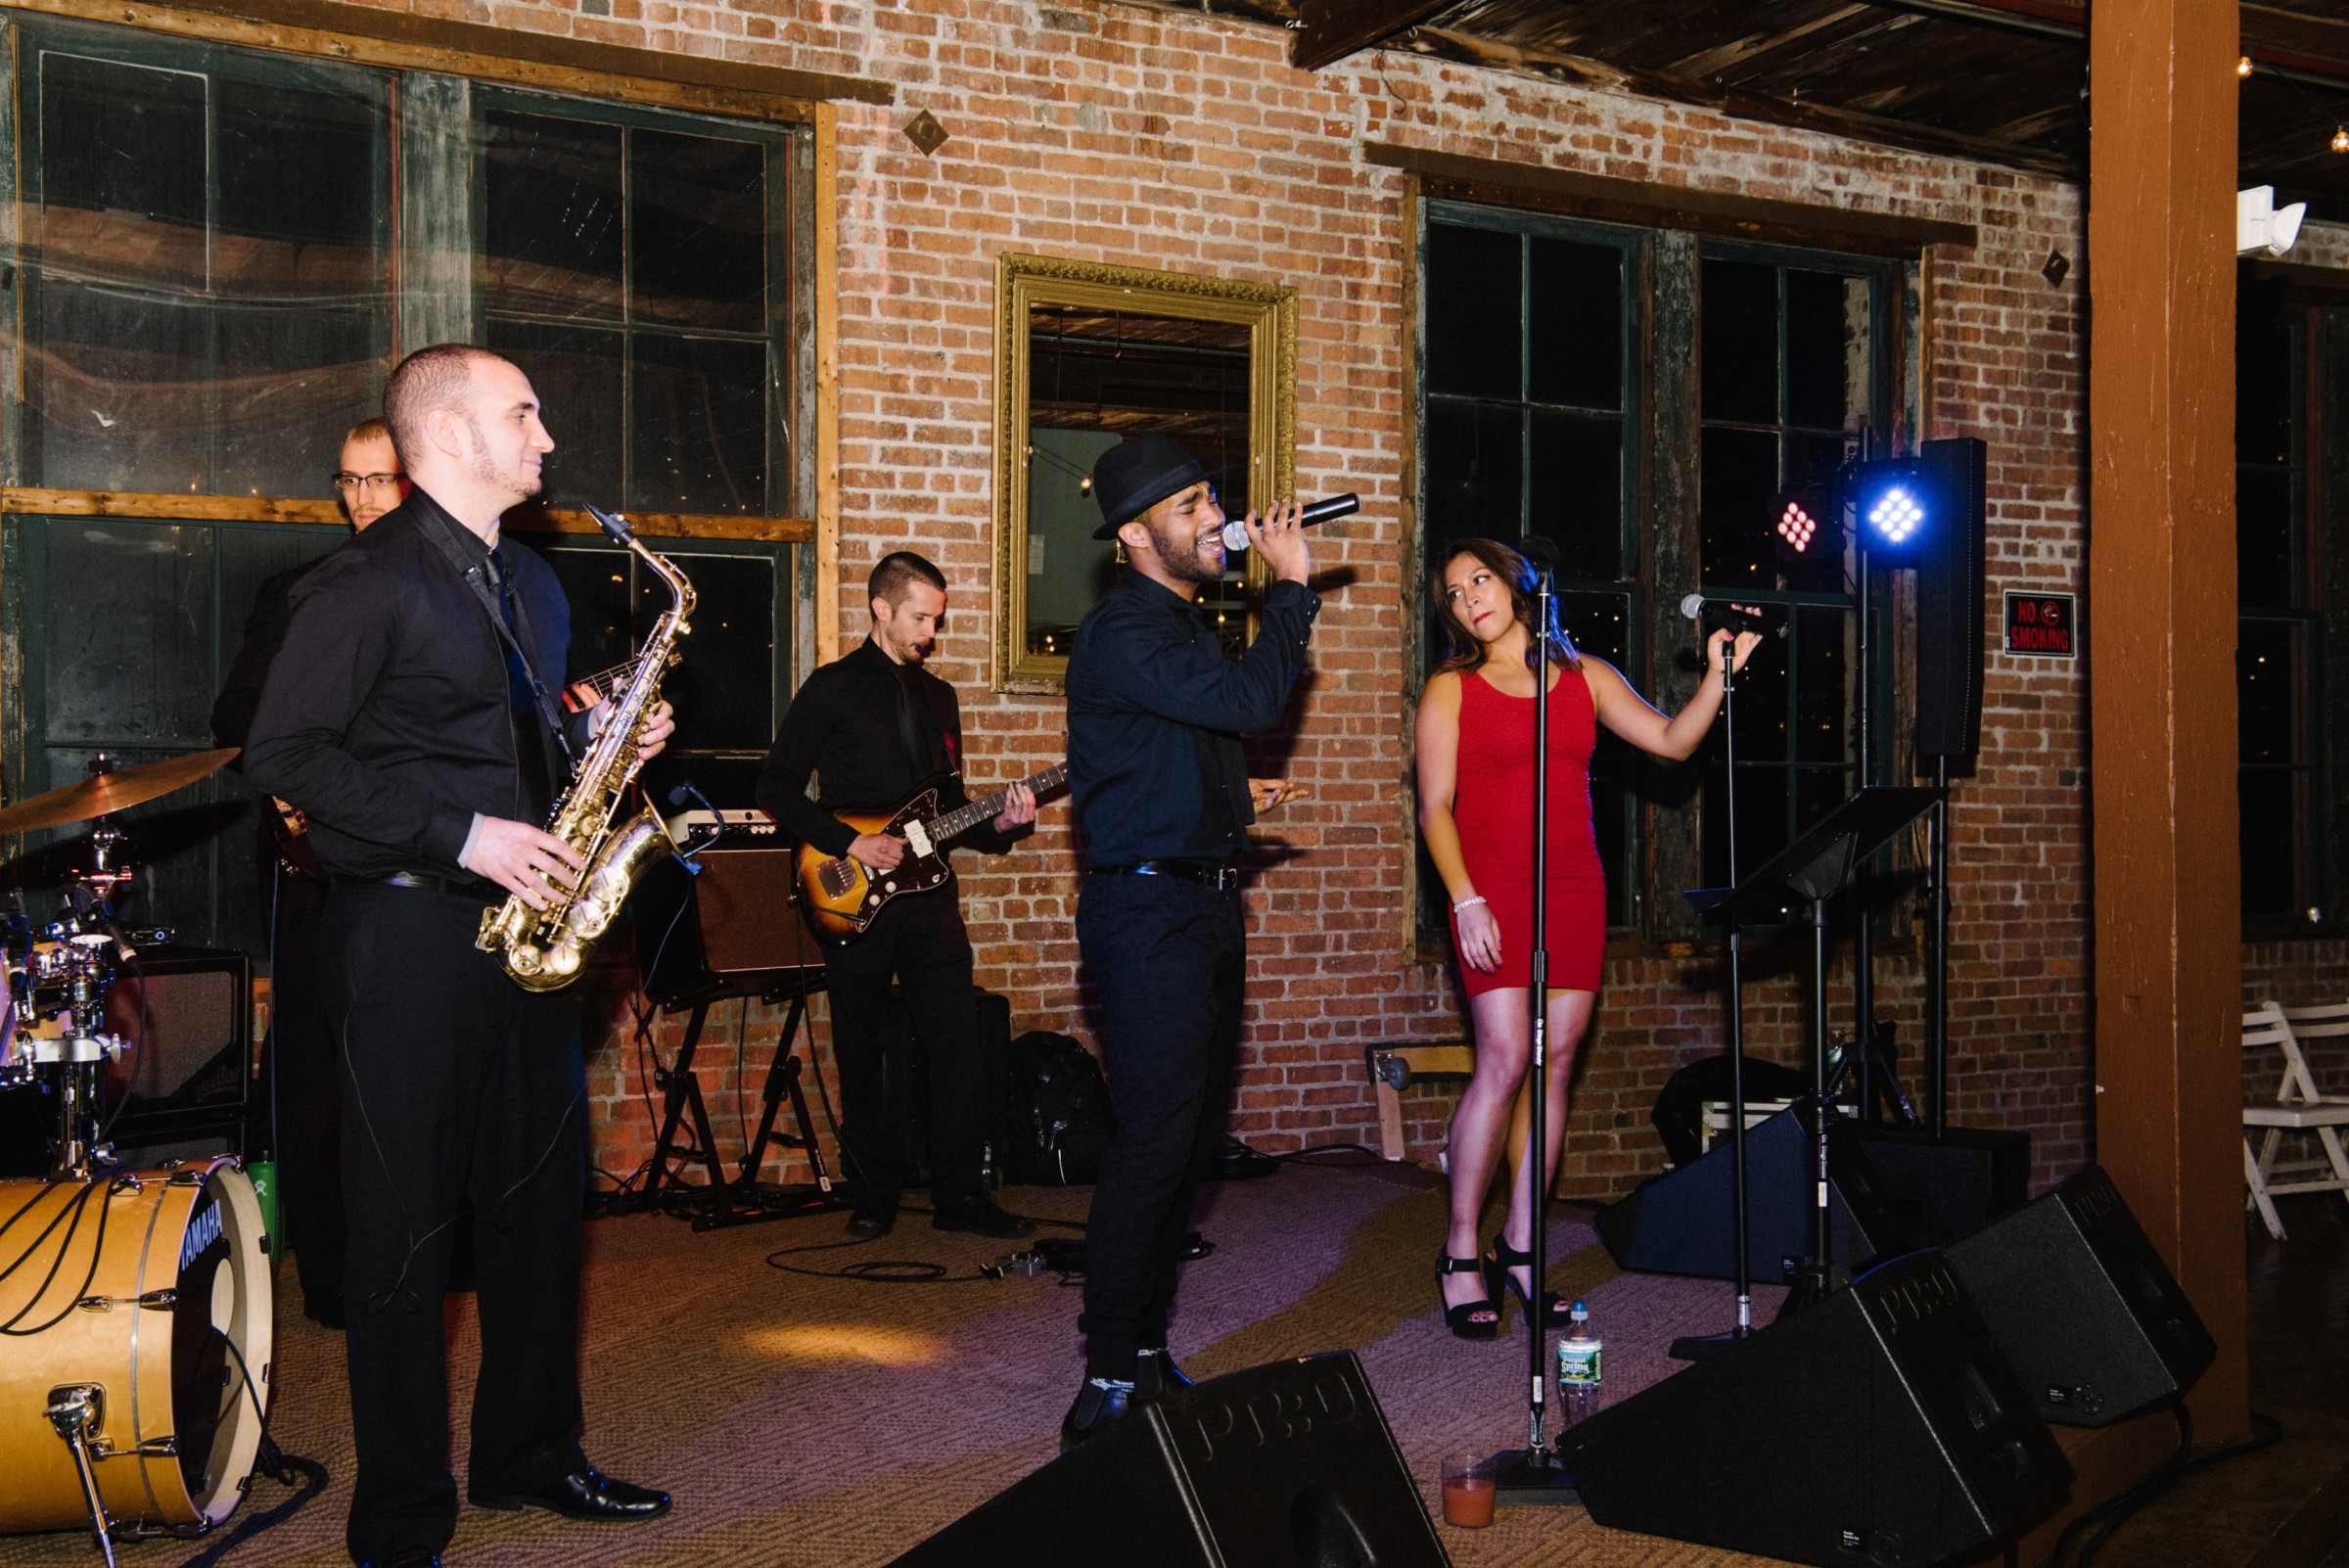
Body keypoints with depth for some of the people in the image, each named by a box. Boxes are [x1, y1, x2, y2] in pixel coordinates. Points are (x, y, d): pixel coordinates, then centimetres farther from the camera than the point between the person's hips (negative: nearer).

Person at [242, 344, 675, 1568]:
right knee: (407, 1226, 0)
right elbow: (283, 753, -16)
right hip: (408, 933, -8)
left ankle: (529, 1455, 29)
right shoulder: (369, 580, -10)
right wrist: (460, 836, -20)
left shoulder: (529, 585, 17)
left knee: (542, 1201, 13)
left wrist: (597, 737, 4)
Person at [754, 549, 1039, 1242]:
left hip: (928, 892, 4)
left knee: (959, 1044, -1)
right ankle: (878, 1191, 17)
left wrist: (997, 825, 1)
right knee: (862, 1054, 4)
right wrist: (849, 842, -14)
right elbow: (776, 789, -5)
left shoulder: (938, 695, 16)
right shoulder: (831, 689, -2)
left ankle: (960, 1193, 8)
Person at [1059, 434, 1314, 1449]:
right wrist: (1290, 586, -16)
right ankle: (1110, 1383, -3)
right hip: (1146, 909, -10)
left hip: (1203, 903, 10)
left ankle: (1146, 1352, 23)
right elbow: (1247, 700, -26)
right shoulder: (1122, 631, -15)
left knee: (1191, 1136, 12)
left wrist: (1233, 801, 14)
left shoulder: (1184, 622, 17)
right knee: (1154, 1141, -11)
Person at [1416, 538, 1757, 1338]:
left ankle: (1520, 1245, 10)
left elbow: (1671, 739, 10)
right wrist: (1466, 900, -13)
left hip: (1575, 889, 4)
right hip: (1494, 888, -4)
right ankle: (1462, 1252, -3)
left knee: (1556, 1061, 2)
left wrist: (1718, 674, -4)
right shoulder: (1451, 690, 5)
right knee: (1505, 1060, -13)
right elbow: (1435, 806, -2)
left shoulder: (1586, 677, 14)